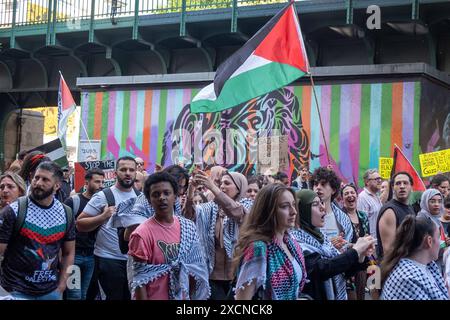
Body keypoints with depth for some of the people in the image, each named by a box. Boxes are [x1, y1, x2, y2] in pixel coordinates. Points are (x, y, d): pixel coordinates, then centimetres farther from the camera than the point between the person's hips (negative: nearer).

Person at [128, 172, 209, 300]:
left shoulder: (188, 227, 0)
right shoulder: (142, 234, -15)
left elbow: (195, 267, 8)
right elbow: (139, 280, -15)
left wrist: (192, 296, 8)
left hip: (184, 297, 5)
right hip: (155, 297, -5)